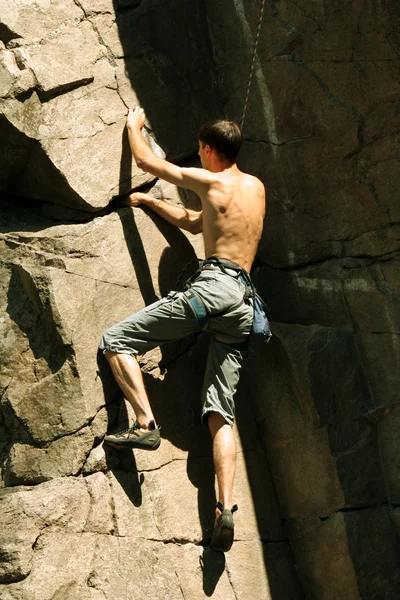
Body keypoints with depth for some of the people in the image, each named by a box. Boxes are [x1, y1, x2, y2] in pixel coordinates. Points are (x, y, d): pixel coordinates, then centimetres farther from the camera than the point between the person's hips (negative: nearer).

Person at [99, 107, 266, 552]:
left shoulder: (210, 181, 2)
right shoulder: (256, 187, 23)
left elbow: (145, 160, 13)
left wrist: (134, 125, 32)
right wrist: (148, 202, 39)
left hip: (213, 286, -7)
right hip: (243, 303, 7)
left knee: (115, 340, 0)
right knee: (220, 415, 1)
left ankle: (145, 423, -18)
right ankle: (225, 508, -13)